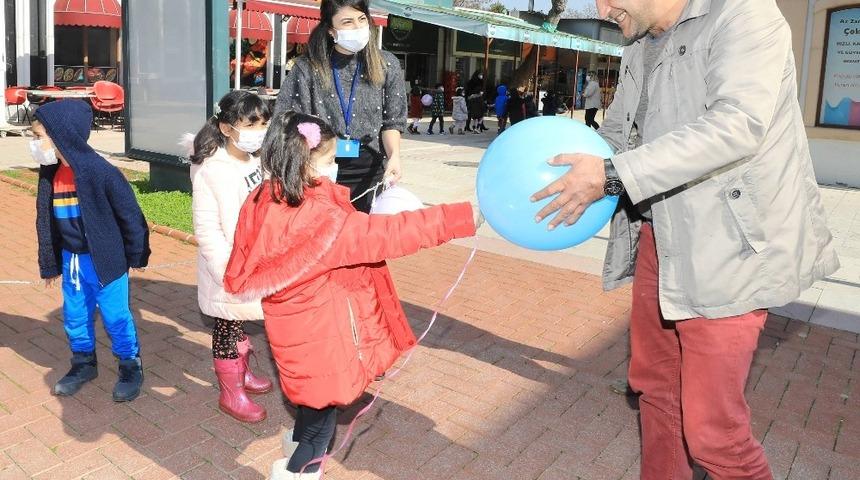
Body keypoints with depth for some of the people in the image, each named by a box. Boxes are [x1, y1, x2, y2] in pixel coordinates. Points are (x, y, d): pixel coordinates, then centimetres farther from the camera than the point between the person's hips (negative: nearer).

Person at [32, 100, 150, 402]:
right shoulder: (50, 174, 1)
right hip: (71, 260, 7)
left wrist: (137, 256, -4)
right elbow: (46, 221, 10)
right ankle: (83, 364, 37)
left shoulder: (99, 171, -19)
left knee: (115, 316, 5)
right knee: (74, 316, 17)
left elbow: (130, 215, -12)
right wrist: (49, 265, 14)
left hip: (105, 260, -6)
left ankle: (131, 366, 23)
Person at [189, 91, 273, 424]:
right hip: (229, 270, -7)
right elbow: (206, 230, -23)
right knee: (227, 327, 9)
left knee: (240, 322, 24)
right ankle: (231, 394, 26)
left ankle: (242, 374, 44)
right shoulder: (212, 171, -22)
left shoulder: (255, 163, 3)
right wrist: (229, 274, -25)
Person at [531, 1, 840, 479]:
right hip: (658, 242, 8)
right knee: (655, 384, 19)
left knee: (711, 426, -5)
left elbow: (737, 124, -25)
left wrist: (612, 176, -27)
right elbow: (616, 134, 22)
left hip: (727, 248, -7)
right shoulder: (638, 53, 13)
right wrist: (577, 178, 2)